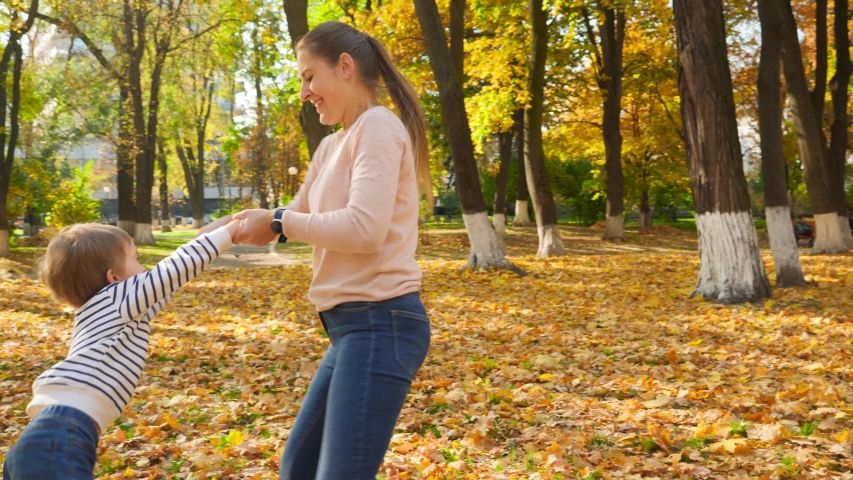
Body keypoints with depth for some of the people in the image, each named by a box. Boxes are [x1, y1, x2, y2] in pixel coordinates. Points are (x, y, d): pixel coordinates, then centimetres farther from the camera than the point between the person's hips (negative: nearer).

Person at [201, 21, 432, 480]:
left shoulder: (378, 127, -10)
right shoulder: (331, 147, 17)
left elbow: (365, 229, -22)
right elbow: (295, 218, 22)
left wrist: (278, 223, -11)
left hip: (380, 324, -10)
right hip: (356, 325, 10)